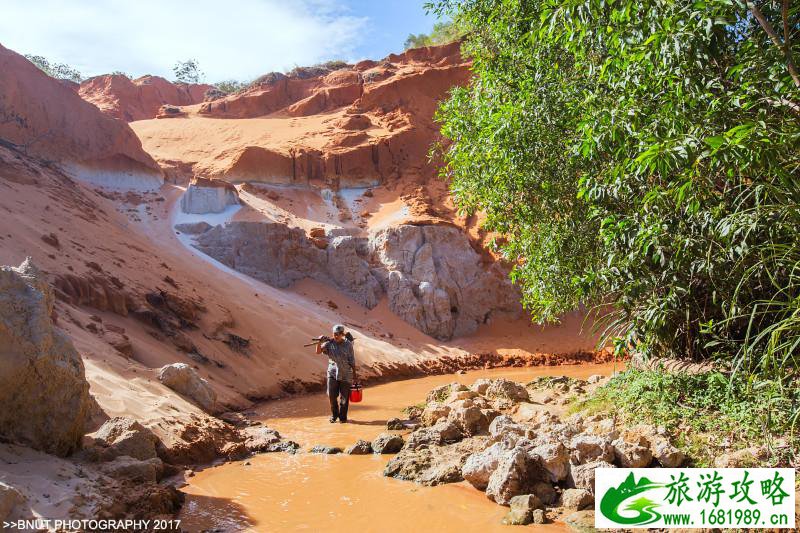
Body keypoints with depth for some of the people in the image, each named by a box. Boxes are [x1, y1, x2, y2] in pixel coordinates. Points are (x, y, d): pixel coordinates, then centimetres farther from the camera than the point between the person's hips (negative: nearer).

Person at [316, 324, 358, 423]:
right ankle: (334, 414, 23)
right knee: (331, 395, 1)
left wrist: (354, 375, 3)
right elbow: (318, 351, -10)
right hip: (333, 373, 1)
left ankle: (343, 417, 21)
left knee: (344, 397, 5)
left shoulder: (348, 344, -4)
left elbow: (352, 361, 1)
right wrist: (320, 342, -28)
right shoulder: (329, 343, -2)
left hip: (346, 374, -1)